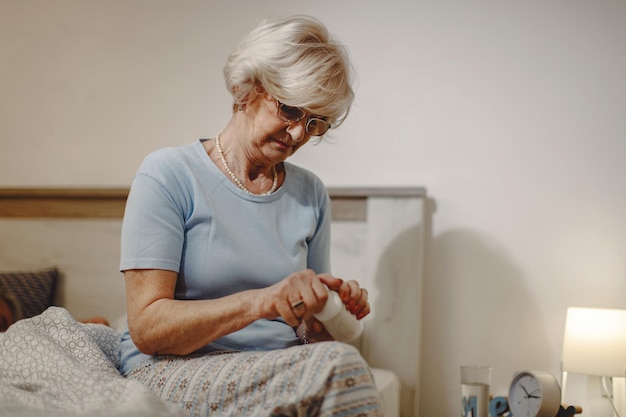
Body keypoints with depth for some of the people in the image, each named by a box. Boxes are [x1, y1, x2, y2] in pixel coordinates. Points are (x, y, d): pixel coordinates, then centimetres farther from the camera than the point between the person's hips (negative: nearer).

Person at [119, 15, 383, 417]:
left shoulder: (311, 194, 9)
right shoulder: (168, 175, -6)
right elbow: (146, 326, -13)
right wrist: (260, 301, -26)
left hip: (279, 375, 5)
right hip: (171, 373, -4)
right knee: (339, 365, -30)